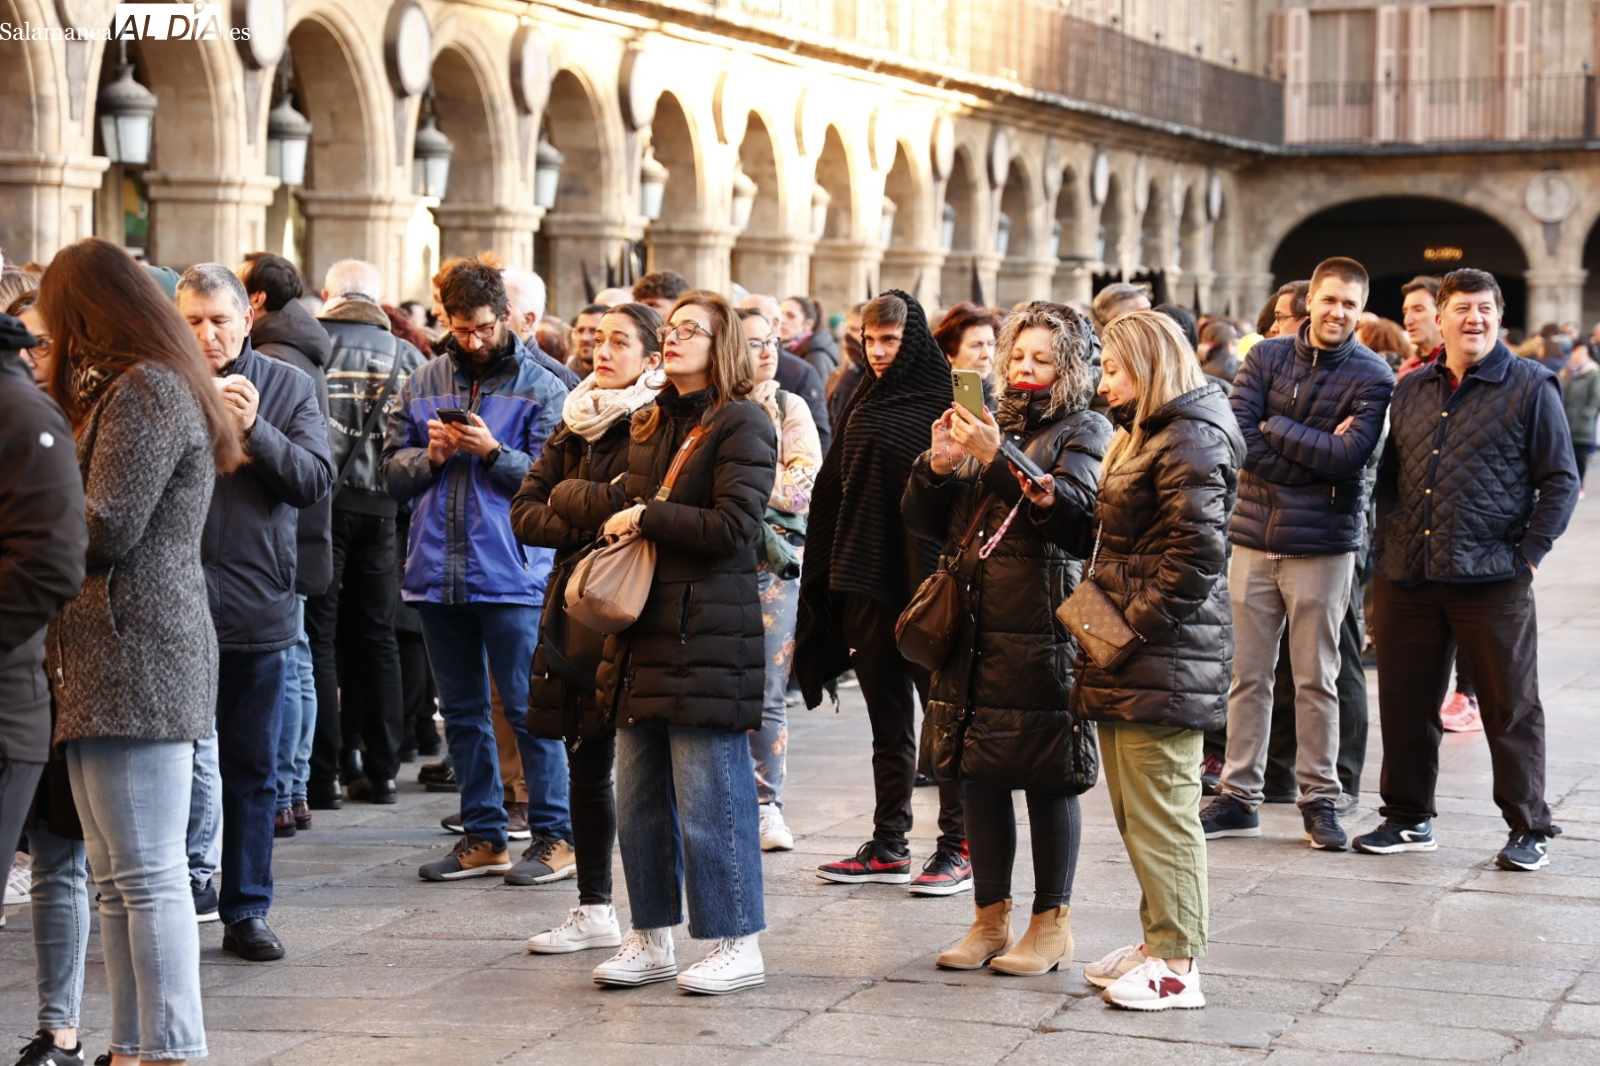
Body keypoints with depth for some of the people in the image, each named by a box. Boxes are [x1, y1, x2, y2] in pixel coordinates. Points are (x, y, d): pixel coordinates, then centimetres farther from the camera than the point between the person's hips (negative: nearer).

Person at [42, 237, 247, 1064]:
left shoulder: (144, 391, -11)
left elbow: (105, 528, -17)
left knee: (147, 874, -8)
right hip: (107, 664, 10)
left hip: (137, 661, -10)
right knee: (117, 876, 12)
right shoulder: (129, 388, 22)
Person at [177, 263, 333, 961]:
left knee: (251, 769, 11)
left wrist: (255, 429, -18)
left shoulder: (288, 388, 4)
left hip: (256, 606, 2)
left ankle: (247, 910, 20)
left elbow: (317, 481, -5)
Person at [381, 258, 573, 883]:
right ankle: (483, 837, 20)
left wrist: (492, 451, -19)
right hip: (438, 573, 5)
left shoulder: (541, 388, -2)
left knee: (528, 708, -3)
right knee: (461, 712, 11)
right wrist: (430, 456, -8)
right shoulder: (422, 386, 12)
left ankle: (553, 835, 6)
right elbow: (393, 474, 10)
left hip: (512, 576, -5)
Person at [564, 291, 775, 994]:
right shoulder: (649, 424, 19)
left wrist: (645, 517, -8)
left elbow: (733, 528, -15)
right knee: (638, 799, 11)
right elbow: (596, 505, 18)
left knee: (709, 800, -4)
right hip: (643, 632, 8)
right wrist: (615, 501, -4)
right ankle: (651, 941, 21)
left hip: (707, 637, -8)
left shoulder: (740, 424, -5)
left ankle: (738, 945, 5)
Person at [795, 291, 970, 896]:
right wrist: (826, 582, 11)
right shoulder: (865, 404, 15)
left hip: (922, 580, -7)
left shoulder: (942, 405, -7)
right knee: (886, 716, 12)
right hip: (865, 577, 7)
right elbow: (835, 491, 17)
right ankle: (888, 846, 18)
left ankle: (958, 847, 4)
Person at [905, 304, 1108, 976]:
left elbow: (1069, 506, -16)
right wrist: (938, 464, -5)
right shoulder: (990, 424, 17)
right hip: (973, 624, 6)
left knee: (1047, 778, 0)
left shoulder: (1084, 433, 2)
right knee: (978, 774, 9)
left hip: (1042, 629, -6)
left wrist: (997, 458, -23)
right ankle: (990, 919, 19)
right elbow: (923, 521, 14)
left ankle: (1052, 924, 10)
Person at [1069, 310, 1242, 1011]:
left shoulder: (1192, 440, -12)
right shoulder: (1145, 435, 21)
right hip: (1128, 660, 10)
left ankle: (1177, 965, -2)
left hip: (1166, 662, -10)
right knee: (1134, 813, 14)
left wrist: (1136, 626, -18)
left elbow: (1195, 554, -20)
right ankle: (1159, 940, 23)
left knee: (1160, 812, -7)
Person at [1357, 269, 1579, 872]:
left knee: (1510, 708, 2)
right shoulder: (1411, 390, 13)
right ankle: (1408, 819, 22)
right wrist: (1389, 541, 9)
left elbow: (1560, 480, -1)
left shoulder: (1530, 388, -1)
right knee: (1404, 701, 9)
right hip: (1408, 576, 5)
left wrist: (1529, 553, -8)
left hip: (1492, 579, -5)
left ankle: (1529, 829, 11)